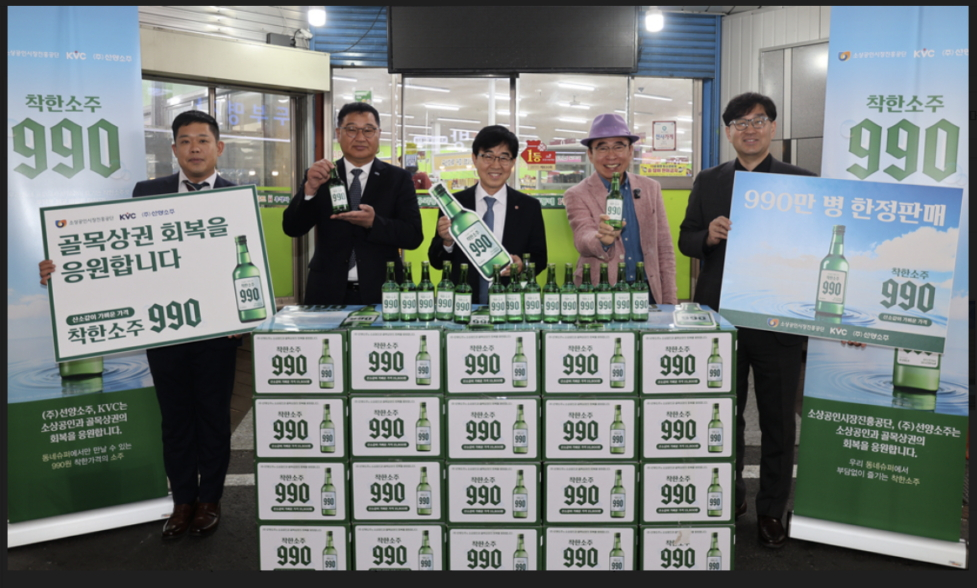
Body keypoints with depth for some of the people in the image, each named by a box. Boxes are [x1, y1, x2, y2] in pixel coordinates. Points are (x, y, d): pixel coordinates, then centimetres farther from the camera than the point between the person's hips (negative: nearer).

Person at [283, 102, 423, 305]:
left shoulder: (398, 178, 3)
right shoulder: (320, 177, 5)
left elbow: (414, 236, -5)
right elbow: (292, 229, -2)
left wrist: (374, 223, -22)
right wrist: (309, 189, -18)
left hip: (381, 293, 0)